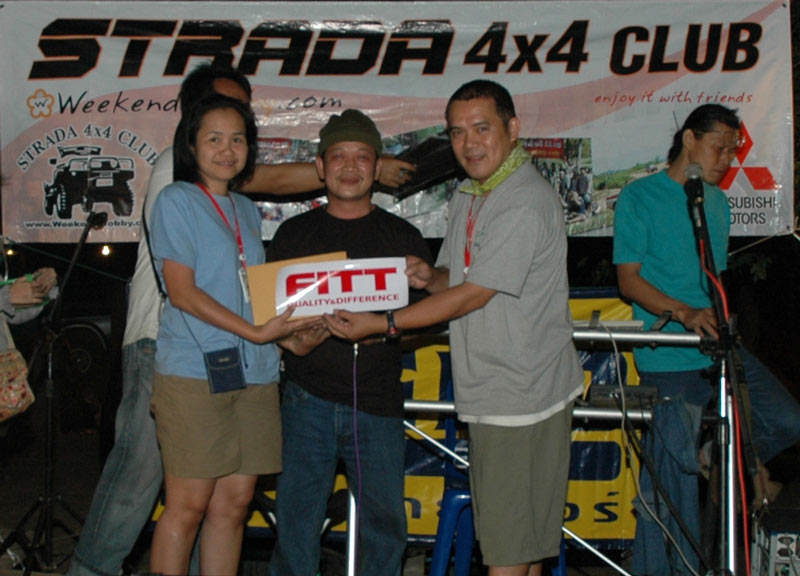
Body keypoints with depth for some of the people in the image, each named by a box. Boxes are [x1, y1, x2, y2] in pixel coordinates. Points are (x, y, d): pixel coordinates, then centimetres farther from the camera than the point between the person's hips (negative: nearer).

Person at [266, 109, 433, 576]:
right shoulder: (294, 234, 10)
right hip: (308, 400, 0)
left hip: (378, 402, 0)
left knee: (385, 525, 2)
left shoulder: (404, 238, 8)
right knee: (298, 518, 2)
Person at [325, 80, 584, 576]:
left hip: (523, 392, -9)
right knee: (522, 534, 15)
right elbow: (458, 279, 22)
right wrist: (430, 276, -3)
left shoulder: (527, 203, -18)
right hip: (486, 391, 9)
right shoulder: (467, 197, 14)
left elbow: (474, 295, -18)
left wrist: (382, 324, -15)